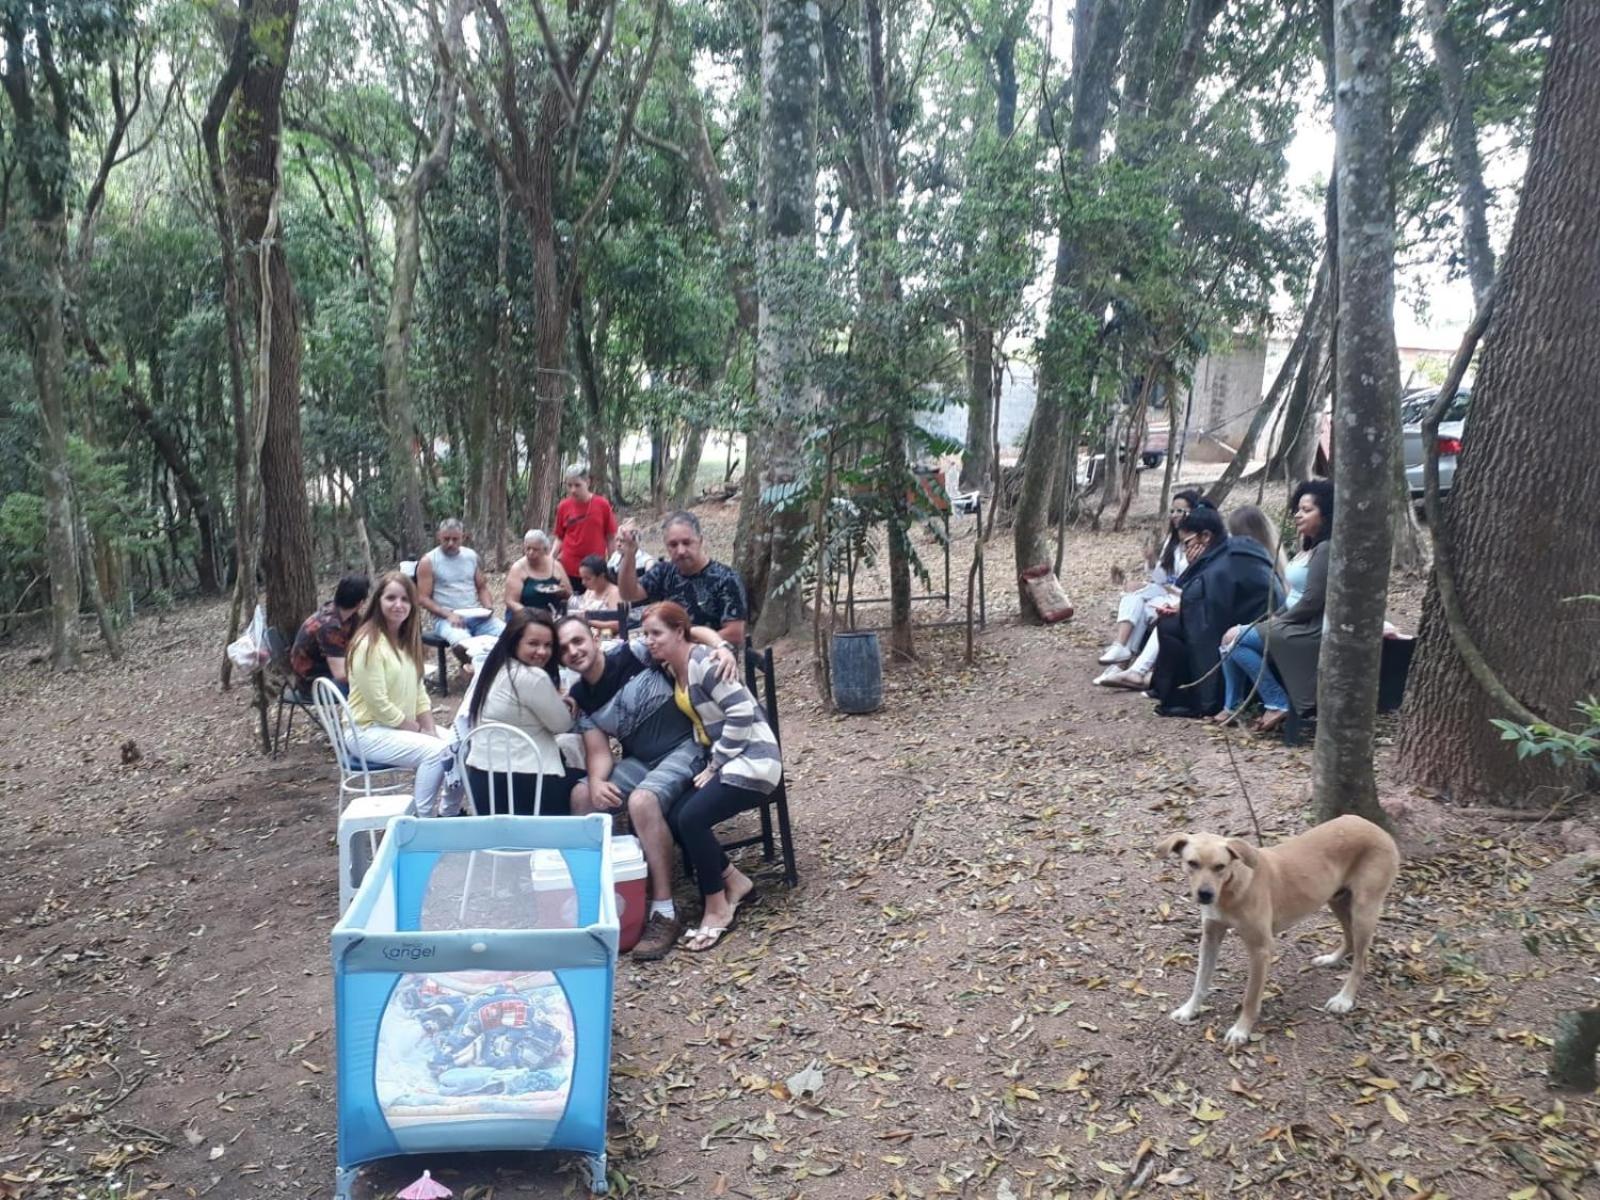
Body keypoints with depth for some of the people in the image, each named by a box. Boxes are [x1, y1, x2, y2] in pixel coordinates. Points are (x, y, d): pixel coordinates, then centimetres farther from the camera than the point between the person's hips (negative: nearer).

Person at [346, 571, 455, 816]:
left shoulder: (407, 639, 8)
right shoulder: (369, 644, -19)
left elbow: (418, 692, 8)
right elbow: (380, 706, -21)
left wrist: (430, 731, -5)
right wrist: (421, 732, -14)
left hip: (404, 727, 8)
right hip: (370, 732, -8)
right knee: (436, 751, -25)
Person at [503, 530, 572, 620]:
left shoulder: (555, 565, 6)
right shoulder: (518, 568, -2)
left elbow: (570, 595, 14)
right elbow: (511, 602, -7)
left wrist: (564, 592, -9)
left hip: (554, 619, 2)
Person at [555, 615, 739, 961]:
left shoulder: (633, 654, -13)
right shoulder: (580, 698, 3)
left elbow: (690, 633, -10)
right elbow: (598, 752, 0)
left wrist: (722, 647, -31)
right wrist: (597, 782, -23)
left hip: (685, 748, -6)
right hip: (640, 761, 7)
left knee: (642, 801, -32)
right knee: (582, 795, -11)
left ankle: (665, 912, -26)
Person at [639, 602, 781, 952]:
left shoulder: (703, 662, -18)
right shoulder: (672, 668, 9)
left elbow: (742, 713, -22)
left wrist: (715, 765, -15)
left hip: (752, 760, -9)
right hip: (725, 760, 9)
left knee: (691, 818, -22)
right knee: (674, 820, -4)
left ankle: (717, 910, -6)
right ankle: (737, 883, 11)